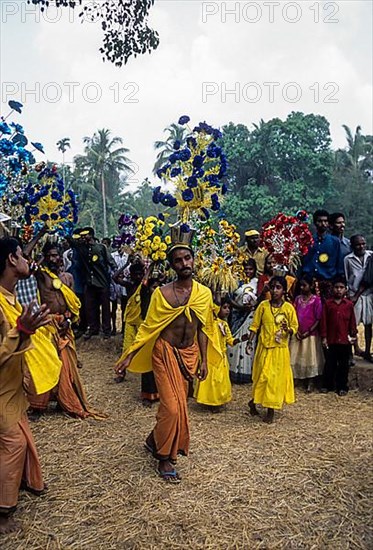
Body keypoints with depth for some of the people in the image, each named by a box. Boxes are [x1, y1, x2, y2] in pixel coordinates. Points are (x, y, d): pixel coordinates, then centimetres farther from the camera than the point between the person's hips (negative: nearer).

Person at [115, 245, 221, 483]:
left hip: (189, 354, 4)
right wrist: (129, 356, -8)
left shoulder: (204, 293, -1)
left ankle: (155, 438, 39)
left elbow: (203, 328, 7)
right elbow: (148, 327, -5)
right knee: (173, 405, -6)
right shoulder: (162, 293, -10)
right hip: (166, 352, -4)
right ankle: (165, 458, 17)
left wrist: (204, 360, 7)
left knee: (177, 402, 11)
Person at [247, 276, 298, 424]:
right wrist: (250, 341, -9)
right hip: (265, 347, 0)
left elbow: (295, 327, 2)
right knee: (263, 376, 3)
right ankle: (254, 401, 27)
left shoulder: (289, 308, -2)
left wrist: (288, 329, -20)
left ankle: (271, 410, 19)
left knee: (277, 378, 6)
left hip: (280, 349, 1)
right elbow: (255, 325, 1)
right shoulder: (263, 305, -2)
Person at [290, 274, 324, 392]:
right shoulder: (298, 299, 6)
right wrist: (297, 331, -5)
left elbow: (318, 319, -9)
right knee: (296, 358, 7)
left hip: (311, 334, -4)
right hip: (298, 334, 4)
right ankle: (296, 379, 22)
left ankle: (310, 383, 13)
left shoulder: (316, 300, -8)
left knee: (310, 358, 2)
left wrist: (308, 332, -13)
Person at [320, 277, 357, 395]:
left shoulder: (349, 304, 0)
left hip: (345, 340, 0)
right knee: (330, 363, 10)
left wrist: (353, 335, 3)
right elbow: (323, 321, -1)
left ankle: (342, 386, 22)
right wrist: (324, 337, -4)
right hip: (331, 339, 0)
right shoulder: (328, 303, -2)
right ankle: (327, 385, 22)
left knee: (343, 364, 10)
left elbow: (352, 321, 5)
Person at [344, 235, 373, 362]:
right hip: (353, 295, -2)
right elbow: (345, 280, -1)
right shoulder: (348, 259, -4)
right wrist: (351, 295, -6)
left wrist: (357, 295, -7)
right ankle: (356, 348, 19)